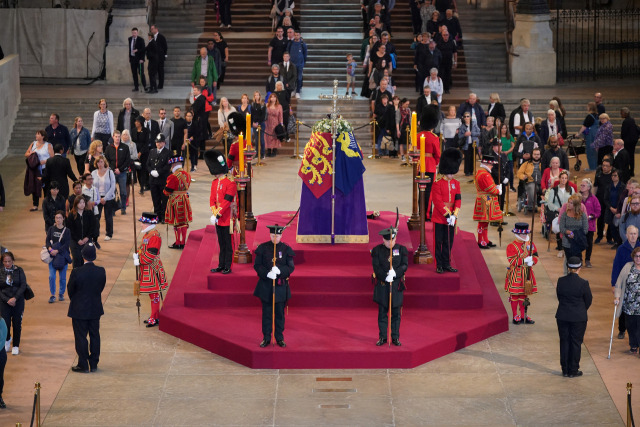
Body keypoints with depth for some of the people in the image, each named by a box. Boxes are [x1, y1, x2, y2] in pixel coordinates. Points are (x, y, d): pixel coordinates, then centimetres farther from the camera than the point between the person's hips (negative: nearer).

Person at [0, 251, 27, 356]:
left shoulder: (19, 271, -1)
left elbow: (23, 286, -5)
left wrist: (15, 298, -14)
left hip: (18, 301, 0)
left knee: (17, 324, 1)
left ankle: (16, 345, 17)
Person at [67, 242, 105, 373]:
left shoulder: (76, 272, -19)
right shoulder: (101, 272, -9)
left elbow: (70, 291, -7)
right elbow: (101, 288, 1)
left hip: (79, 310, -4)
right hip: (95, 309, 4)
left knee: (81, 337, 6)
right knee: (94, 336, 13)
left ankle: (83, 365, 10)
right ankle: (94, 364, 19)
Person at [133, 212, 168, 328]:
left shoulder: (155, 236, -19)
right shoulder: (147, 234, 12)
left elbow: (151, 254, -22)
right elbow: (143, 248, 20)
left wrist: (139, 261, -18)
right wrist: (137, 255, 1)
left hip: (152, 269, -10)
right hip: (146, 269, 10)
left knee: (154, 293, -3)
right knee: (152, 293, 16)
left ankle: (155, 318, 2)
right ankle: (154, 316, 25)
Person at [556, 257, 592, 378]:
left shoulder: (561, 281, -7)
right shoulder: (583, 283, -15)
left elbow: (559, 297, 4)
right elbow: (588, 300, -3)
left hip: (562, 317, 3)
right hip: (578, 318, -3)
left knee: (564, 342, 13)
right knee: (576, 343, 8)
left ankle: (565, 370, 18)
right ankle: (573, 371, 13)